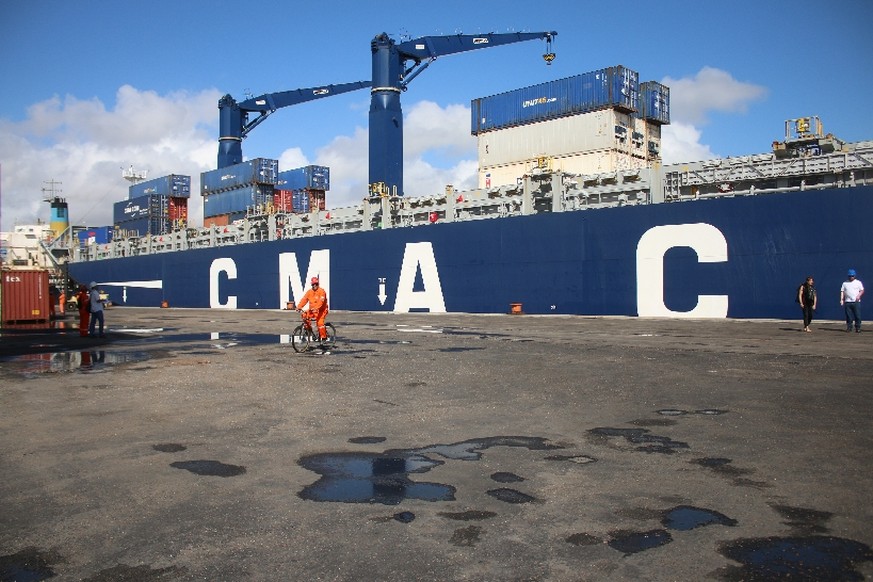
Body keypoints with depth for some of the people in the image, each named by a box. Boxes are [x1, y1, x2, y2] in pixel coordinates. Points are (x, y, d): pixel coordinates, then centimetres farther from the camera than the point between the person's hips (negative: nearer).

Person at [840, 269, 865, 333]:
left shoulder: (858, 282, 9)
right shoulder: (845, 283, 12)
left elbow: (862, 290, 7)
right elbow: (842, 291, 10)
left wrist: (859, 295, -12)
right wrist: (841, 299, 0)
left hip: (856, 302, -1)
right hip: (847, 302, 1)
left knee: (857, 315, -5)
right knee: (848, 316, 1)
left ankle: (858, 328, 1)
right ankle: (849, 327, 7)